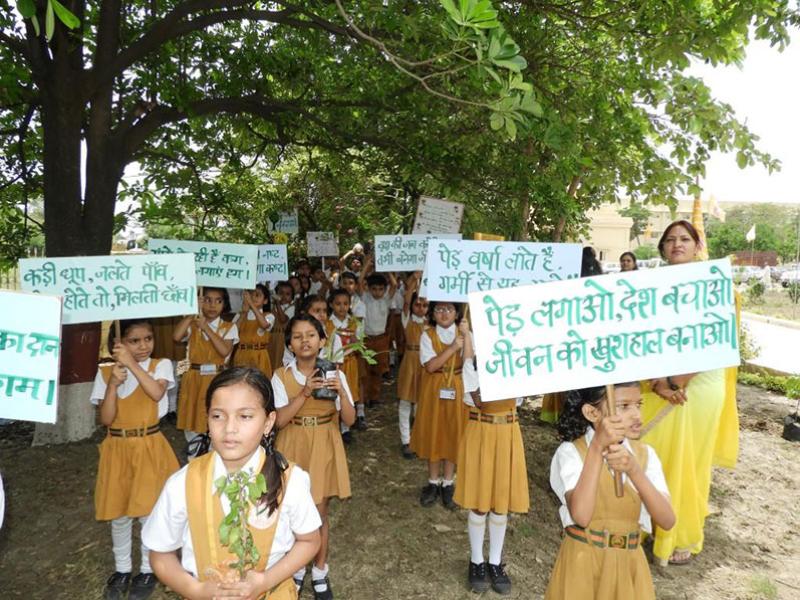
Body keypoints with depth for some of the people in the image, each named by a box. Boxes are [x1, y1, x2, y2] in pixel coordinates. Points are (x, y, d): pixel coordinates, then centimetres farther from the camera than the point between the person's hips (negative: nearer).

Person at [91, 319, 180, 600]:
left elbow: (157, 393, -27)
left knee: (148, 512, 6)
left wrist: (132, 364, -29)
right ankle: (122, 569, 36)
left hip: (149, 448, -2)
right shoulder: (105, 372, -2)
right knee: (118, 514, 13)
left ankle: (148, 570, 29)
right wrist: (113, 383, -20)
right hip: (117, 449, 2)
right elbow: (105, 419, -8)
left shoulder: (161, 365, -6)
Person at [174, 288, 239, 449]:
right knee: (192, 418, 13)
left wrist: (206, 328, -19)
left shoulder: (229, 327, -3)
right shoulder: (192, 324, 1)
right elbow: (176, 337, -19)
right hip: (194, 379, 2)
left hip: (217, 380, -2)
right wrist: (193, 313, -17)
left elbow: (225, 351, -18)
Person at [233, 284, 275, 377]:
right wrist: (244, 313, -9)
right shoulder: (239, 315, 9)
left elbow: (264, 325, -24)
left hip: (259, 357, -2)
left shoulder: (269, 316, 0)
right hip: (241, 356, 2)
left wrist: (251, 304, -24)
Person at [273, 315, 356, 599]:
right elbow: (279, 419, -17)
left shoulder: (334, 374, -6)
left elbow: (349, 420, -7)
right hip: (294, 448, 0)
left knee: (319, 513, 10)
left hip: (324, 448, 0)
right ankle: (296, 568, 35)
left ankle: (319, 571, 32)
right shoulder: (281, 376, -8)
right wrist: (305, 392, -26)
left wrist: (341, 391, -23)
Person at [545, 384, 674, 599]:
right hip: (584, 562, -3)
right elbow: (581, 516, -29)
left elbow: (667, 520, -13)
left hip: (629, 563, 4)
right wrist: (597, 447, -32)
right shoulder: (571, 451, -15)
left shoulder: (645, 454, -3)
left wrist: (633, 469, -29)